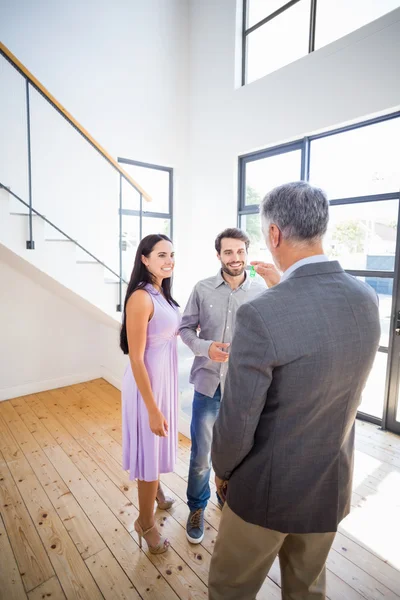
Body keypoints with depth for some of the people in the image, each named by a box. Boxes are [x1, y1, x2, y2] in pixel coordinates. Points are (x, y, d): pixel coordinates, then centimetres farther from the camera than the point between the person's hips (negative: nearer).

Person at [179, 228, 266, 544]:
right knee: (201, 454, 11)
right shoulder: (202, 289, -7)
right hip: (208, 383, 0)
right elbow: (185, 328, 0)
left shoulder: (261, 291, -7)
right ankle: (197, 507, 39)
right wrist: (204, 348, -17)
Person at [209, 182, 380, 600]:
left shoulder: (260, 316, -32)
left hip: (269, 488, -5)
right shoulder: (366, 299, -11)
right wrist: (283, 286, 15)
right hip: (333, 485, 6)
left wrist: (222, 470, -1)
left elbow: (236, 426, -23)